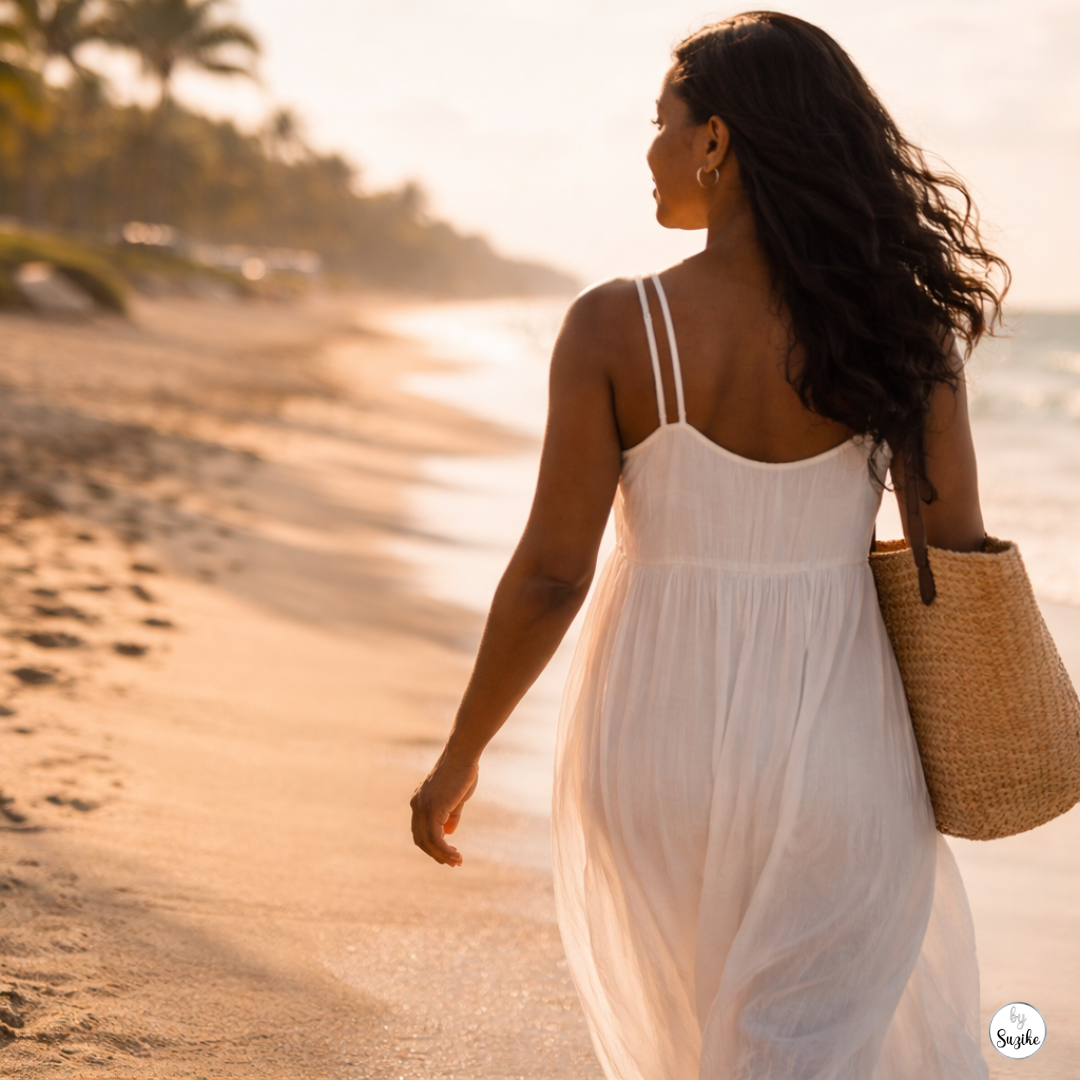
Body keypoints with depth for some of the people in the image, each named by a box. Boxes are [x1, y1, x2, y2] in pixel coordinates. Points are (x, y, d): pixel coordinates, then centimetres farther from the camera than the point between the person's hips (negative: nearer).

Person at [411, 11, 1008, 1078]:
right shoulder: (896, 327, -7)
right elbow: (958, 551, -5)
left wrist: (460, 755, 0)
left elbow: (551, 570, -12)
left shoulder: (616, 327, -12)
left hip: (657, 734, 0)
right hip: (833, 744, 0)